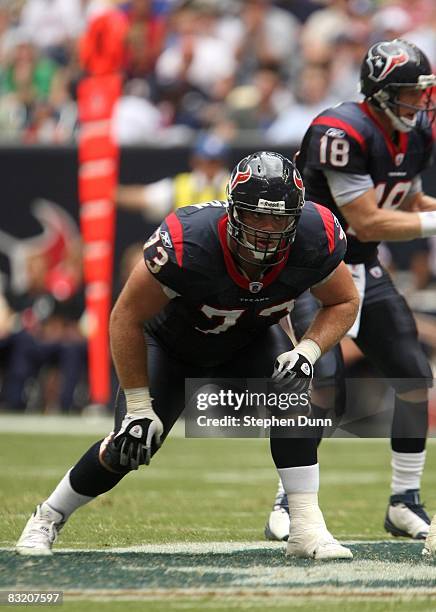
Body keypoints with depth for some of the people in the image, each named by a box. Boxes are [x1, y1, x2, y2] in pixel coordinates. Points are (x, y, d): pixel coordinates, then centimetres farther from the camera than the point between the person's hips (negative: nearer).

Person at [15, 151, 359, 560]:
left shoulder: (315, 240, -31)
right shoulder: (186, 244, -41)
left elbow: (344, 302, -10)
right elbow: (126, 317, -26)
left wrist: (308, 351, -29)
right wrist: (139, 406, -23)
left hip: (248, 342, 2)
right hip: (173, 345, -2)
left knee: (292, 385, -27)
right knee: (129, 447, -10)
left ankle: (307, 528, -22)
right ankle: (48, 517, 18)